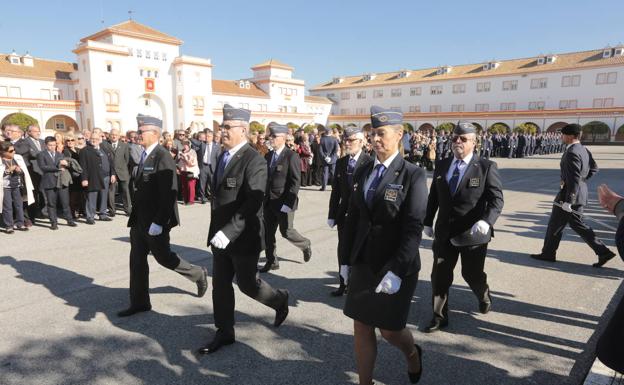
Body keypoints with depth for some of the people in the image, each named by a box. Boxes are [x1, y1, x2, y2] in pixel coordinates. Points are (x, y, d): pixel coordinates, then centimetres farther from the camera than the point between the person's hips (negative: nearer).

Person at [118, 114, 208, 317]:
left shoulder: (163, 158, -18)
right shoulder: (144, 155, 10)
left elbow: (169, 193, -23)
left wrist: (158, 222, -24)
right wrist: (135, 215, 15)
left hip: (155, 221, -8)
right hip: (139, 219, 8)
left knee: (163, 257, 5)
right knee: (137, 260, 11)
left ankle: (198, 274, 27)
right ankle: (139, 302, 23)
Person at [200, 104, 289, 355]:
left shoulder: (254, 161, -17)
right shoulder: (223, 156, 10)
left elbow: (253, 203, -25)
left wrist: (229, 231, -29)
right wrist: (216, 231, 14)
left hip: (243, 237, -7)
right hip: (221, 236, 8)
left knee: (247, 283, 7)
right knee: (220, 285, 12)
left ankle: (280, 300, 35)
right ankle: (224, 333, 28)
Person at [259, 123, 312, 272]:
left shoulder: (292, 156, -12)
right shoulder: (268, 156, 9)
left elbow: (295, 182, -15)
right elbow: (265, 178, 14)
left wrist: (287, 203, -19)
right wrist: (263, 198, 9)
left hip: (284, 203, -6)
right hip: (268, 202, 6)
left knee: (286, 231, 2)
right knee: (268, 232, 9)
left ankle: (305, 245, 31)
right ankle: (271, 262, 22)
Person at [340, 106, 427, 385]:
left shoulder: (413, 175, -10)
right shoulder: (364, 172, 6)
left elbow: (413, 228, -16)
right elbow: (353, 219, 8)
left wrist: (396, 271, -23)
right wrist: (345, 259, 8)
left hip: (395, 267, -5)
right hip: (362, 264, 5)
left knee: (389, 329, 9)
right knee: (361, 329, 11)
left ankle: (412, 354, 43)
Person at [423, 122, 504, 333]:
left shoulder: (487, 167, -7)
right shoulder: (441, 165, 6)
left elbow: (497, 199, -12)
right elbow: (433, 196, 12)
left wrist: (486, 221, -29)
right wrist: (427, 222, 11)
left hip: (473, 234, -3)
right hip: (444, 233, 3)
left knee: (472, 274, 13)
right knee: (439, 275, 6)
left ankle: (484, 298, 48)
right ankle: (439, 317, 22)